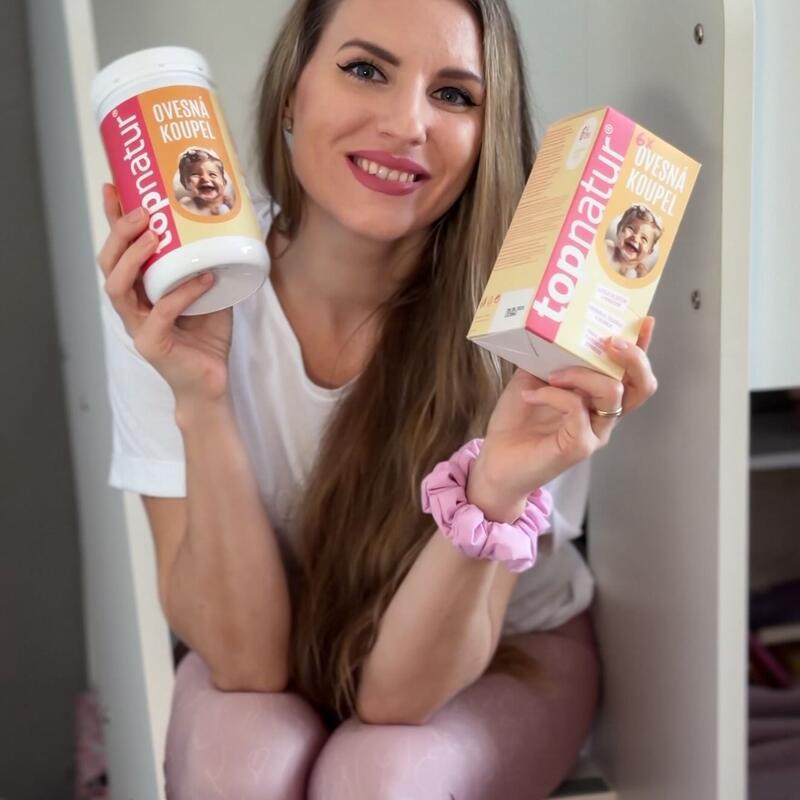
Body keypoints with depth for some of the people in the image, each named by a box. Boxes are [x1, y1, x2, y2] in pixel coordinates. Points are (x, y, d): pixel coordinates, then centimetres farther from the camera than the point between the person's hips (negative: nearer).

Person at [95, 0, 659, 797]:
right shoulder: (173, 294, -22)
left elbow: (400, 692, -25)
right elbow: (247, 660, -23)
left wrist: (493, 496, -43)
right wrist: (200, 402, -36)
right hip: (259, 654, 1)